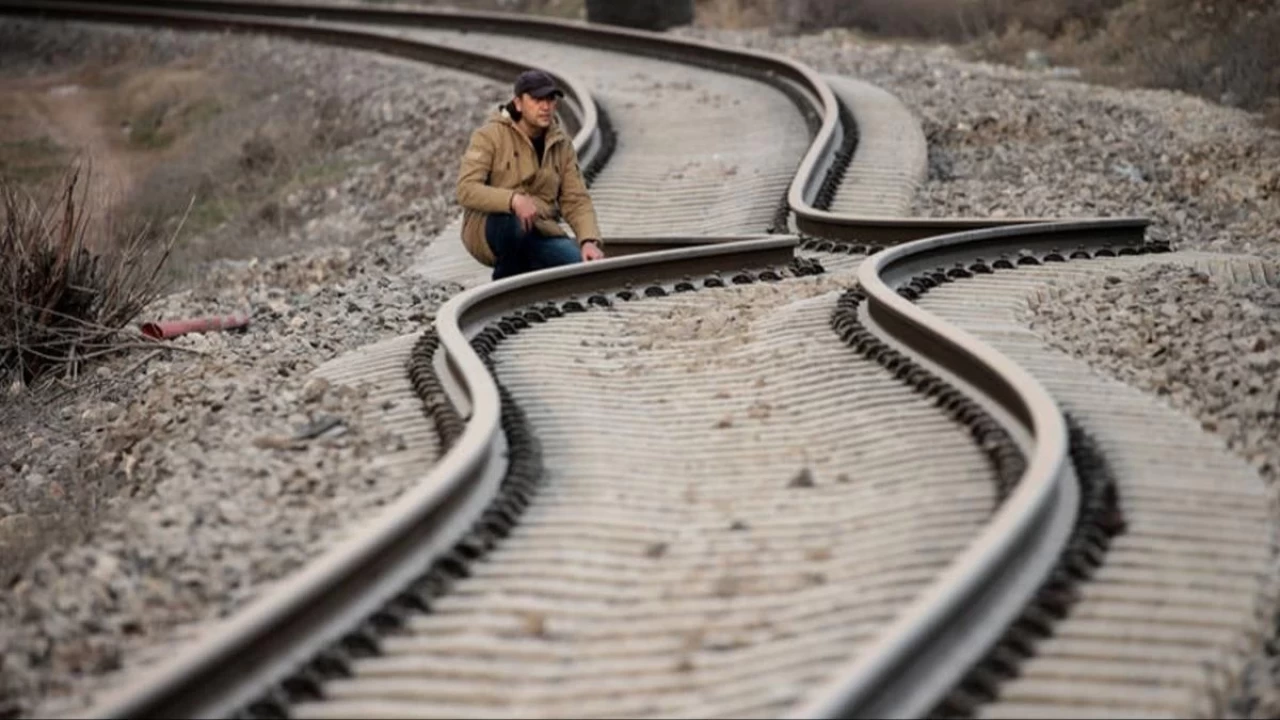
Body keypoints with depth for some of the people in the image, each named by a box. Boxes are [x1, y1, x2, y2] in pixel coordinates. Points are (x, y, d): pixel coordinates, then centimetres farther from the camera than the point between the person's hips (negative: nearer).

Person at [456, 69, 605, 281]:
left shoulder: (562, 144, 7)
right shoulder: (490, 136, -9)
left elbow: (576, 200, 3)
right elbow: (466, 190, -20)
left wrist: (590, 241, -17)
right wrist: (513, 199, -36)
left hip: (539, 234, 4)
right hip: (488, 231, -4)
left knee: (587, 265, -23)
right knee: (512, 219, -40)